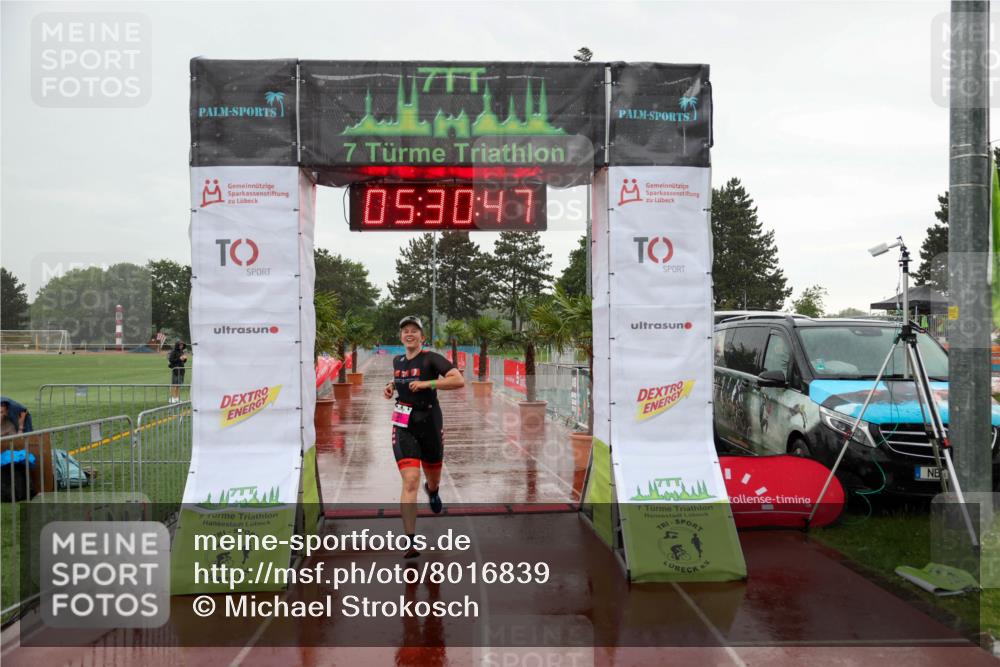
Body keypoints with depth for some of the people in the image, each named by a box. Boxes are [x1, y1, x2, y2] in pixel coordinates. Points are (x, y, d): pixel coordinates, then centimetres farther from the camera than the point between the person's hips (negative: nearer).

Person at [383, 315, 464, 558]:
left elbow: (459, 380, -22)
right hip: (404, 428, 2)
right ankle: (410, 542, -14)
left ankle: (432, 490, 59)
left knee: (433, 479, 18)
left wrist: (427, 384, -27)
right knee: (410, 481, -14)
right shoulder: (397, 361, 8)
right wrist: (391, 387, 11)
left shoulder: (431, 358, -9)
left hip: (430, 424, -2)